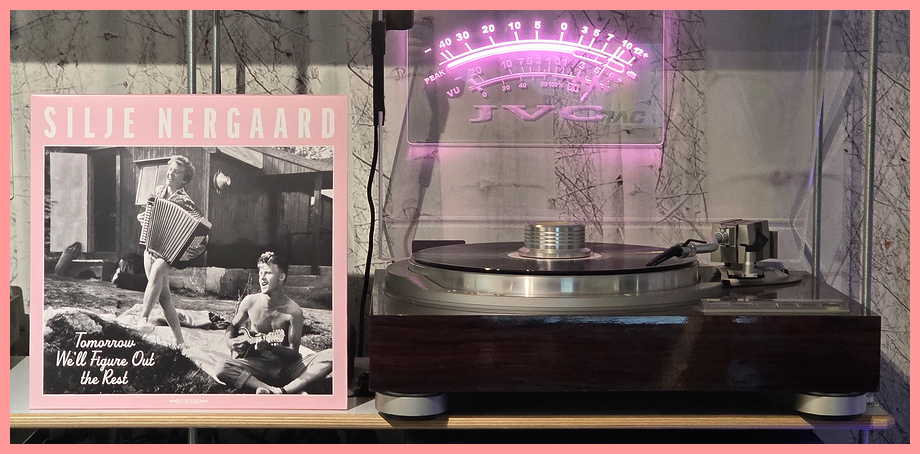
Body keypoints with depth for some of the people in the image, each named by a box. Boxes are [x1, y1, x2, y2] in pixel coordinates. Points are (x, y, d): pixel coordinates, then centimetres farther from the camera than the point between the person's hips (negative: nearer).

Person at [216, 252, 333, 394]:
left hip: (287, 368, -1)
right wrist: (231, 342, -3)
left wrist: (270, 346, -25)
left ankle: (283, 391, -39)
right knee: (223, 369, -30)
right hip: (258, 365, 1)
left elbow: (294, 353, -8)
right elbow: (232, 327, 18)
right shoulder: (250, 302, 0)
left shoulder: (293, 311, -9)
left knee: (331, 356, -29)